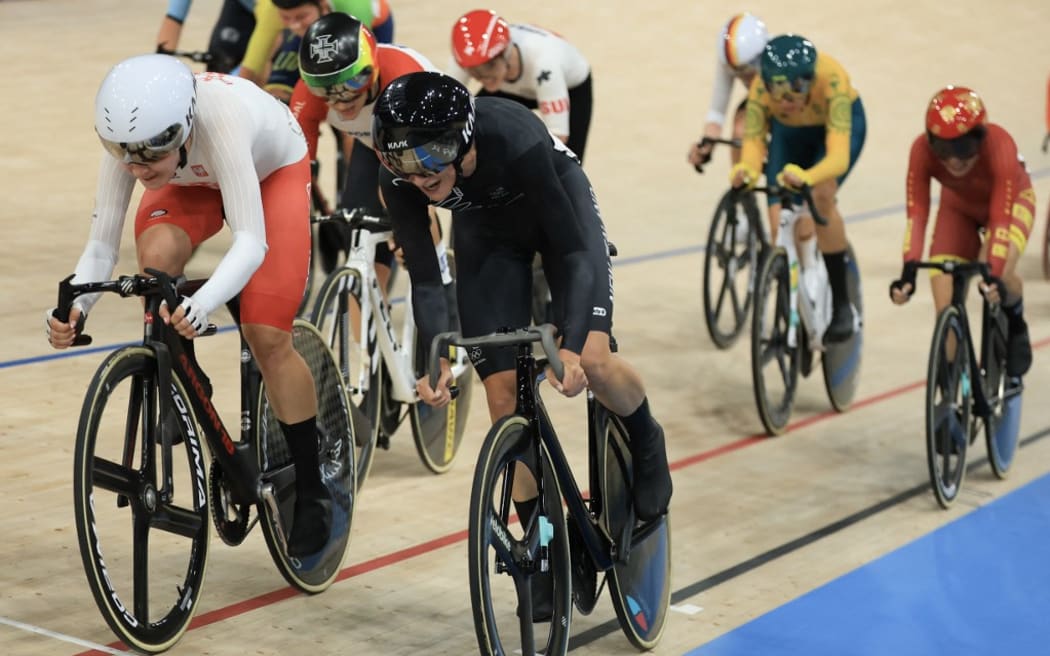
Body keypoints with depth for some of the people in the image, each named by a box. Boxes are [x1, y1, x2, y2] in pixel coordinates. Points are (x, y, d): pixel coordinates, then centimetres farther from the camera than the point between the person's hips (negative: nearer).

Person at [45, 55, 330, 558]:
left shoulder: (219, 117, -44)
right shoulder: (131, 137, -30)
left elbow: (252, 242, -48)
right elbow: (101, 243, -25)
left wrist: (201, 305, -64)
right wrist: (74, 306, -44)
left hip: (274, 170, -4)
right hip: (197, 181, 4)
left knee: (267, 336, -14)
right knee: (155, 257, -31)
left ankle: (312, 493, 3)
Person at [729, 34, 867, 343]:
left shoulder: (830, 80, -42)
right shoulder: (760, 88, -35)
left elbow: (838, 156, -49)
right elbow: (753, 141, -33)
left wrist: (806, 177, -69)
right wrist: (746, 169, -57)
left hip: (841, 123, -3)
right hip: (789, 131, 3)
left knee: (821, 197, -29)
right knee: (782, 227, -8)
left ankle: (841, 305, -17)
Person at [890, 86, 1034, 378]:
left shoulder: (998, 145, -40)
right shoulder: (922, 149, -34)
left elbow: (1001, 218, -43)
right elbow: (916, 214, -38)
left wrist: (994, 273, -55)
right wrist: (909, 271, -50)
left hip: (1010, 201, -2)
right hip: (959, 206, 2)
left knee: (999, 271, -32)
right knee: (946, 310, -11)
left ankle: (1016, 324, 1)